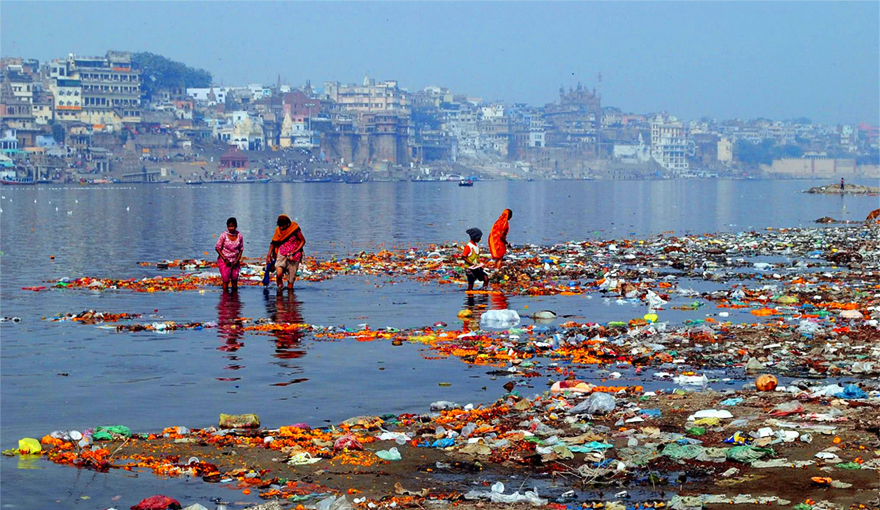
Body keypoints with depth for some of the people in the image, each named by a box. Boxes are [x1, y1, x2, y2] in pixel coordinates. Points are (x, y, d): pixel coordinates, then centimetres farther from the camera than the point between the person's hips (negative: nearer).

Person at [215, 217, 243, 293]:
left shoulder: (239, 236, -5)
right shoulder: (224, 235, -14)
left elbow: (241, 249, 5)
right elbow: (217, 248, -8)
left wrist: (237, 260, -7)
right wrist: (225, 259, -14)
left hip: (235, 261, 3)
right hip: (224, 260, -3)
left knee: (235, 279, 5)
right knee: (226, 280, -5)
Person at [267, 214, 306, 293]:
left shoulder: (295, 230, -8)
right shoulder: (278, 231, 1)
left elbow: (303, 241, 1)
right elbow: (273, 243, 13)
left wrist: (295, 252, -10)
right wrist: (269, 255, 8)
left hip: (293, 256, -1)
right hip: (282, 254, 1)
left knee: (291, 278, 0)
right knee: (279, 274, -21)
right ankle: (280, 286, 5)